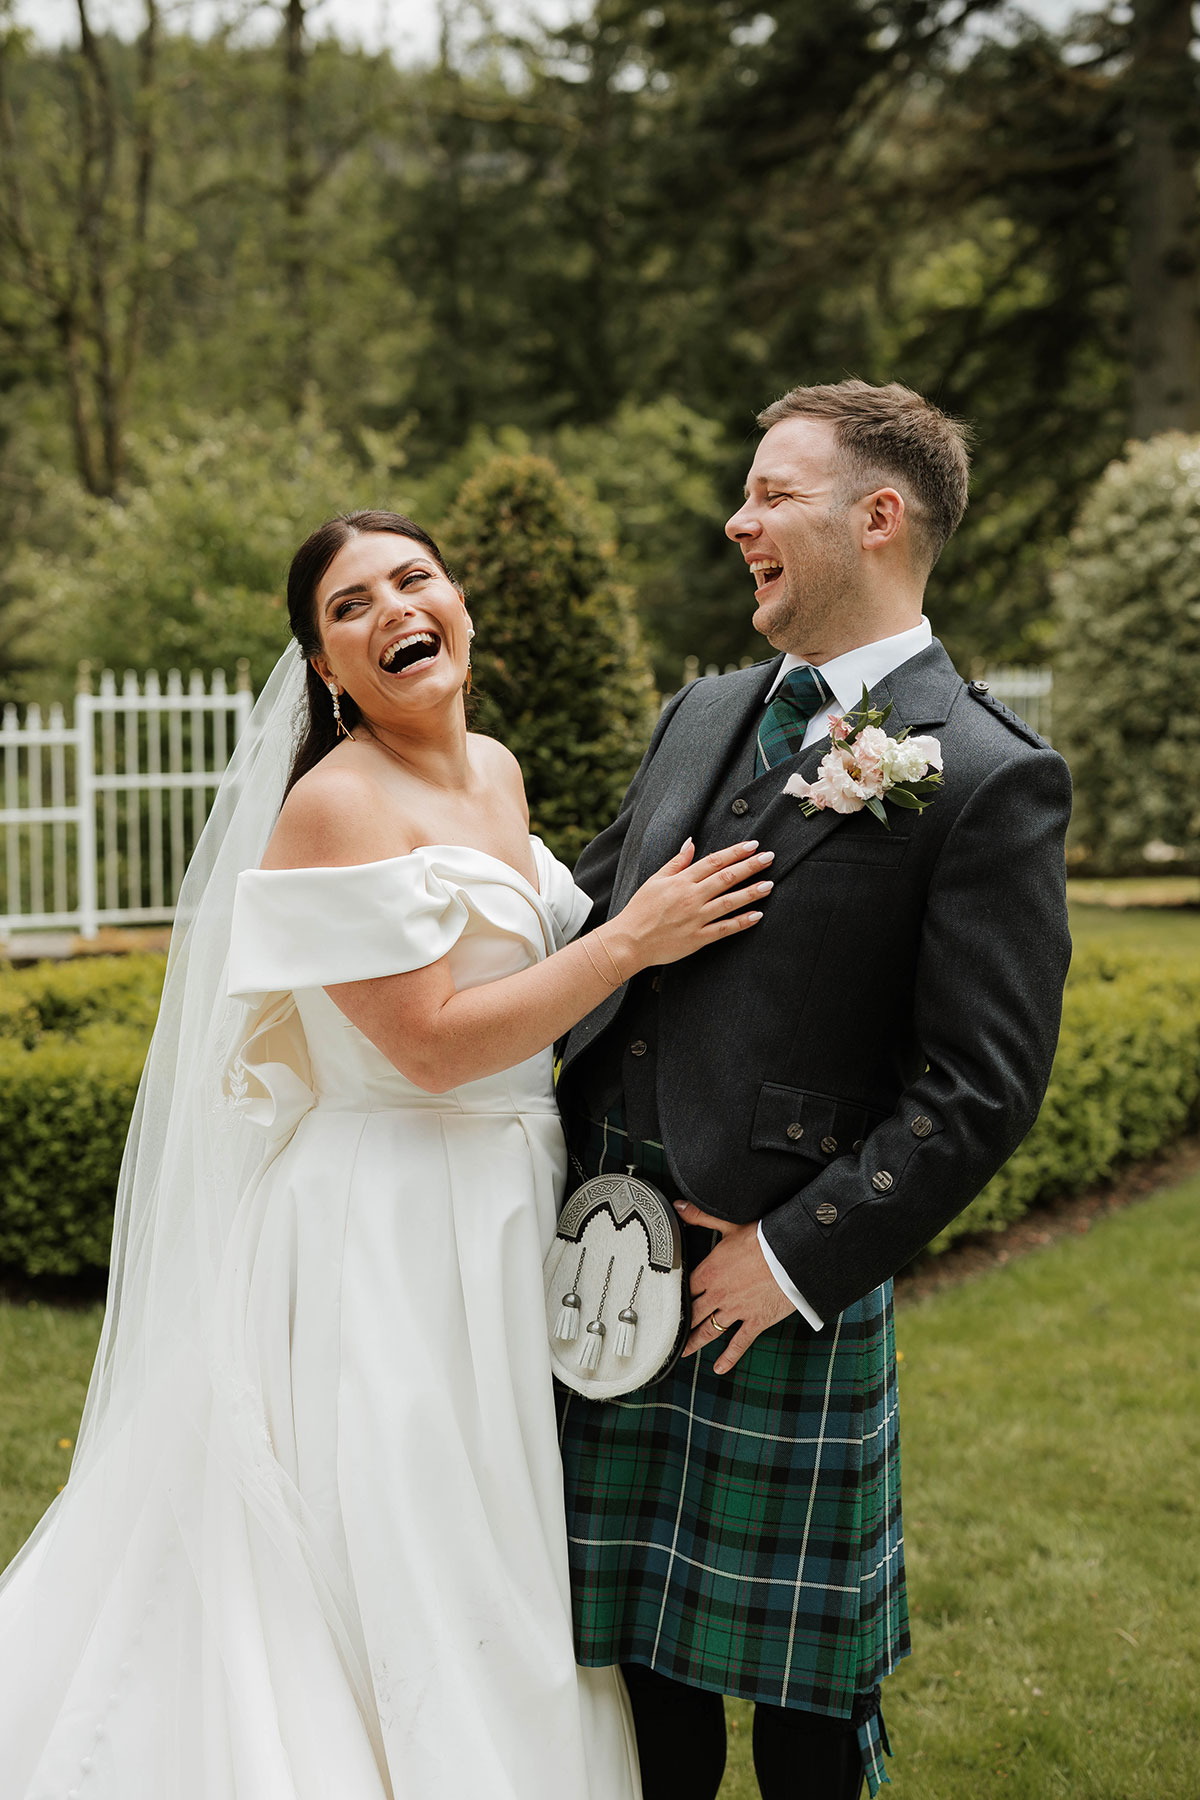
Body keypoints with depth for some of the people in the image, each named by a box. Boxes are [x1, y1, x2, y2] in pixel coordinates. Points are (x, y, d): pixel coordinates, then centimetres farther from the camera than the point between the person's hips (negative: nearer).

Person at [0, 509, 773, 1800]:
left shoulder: (494, 773, 9)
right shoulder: (336, 804, -17)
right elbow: (432, 1044, -21)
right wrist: (631, 941, -18)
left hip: (509, 1214, 8)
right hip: (387, 1235, -8)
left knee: (501, 1580, 19)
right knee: (407, 1583, 3)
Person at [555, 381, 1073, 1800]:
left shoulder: (987, 776, -12)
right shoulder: (701, 718, 11)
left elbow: (984, 1086, -14)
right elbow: (580, 915, 18)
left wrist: (796, 1256, -16)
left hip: (782, 1264, -6)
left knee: (801, 1677, 11)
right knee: (643, 1637, 18)